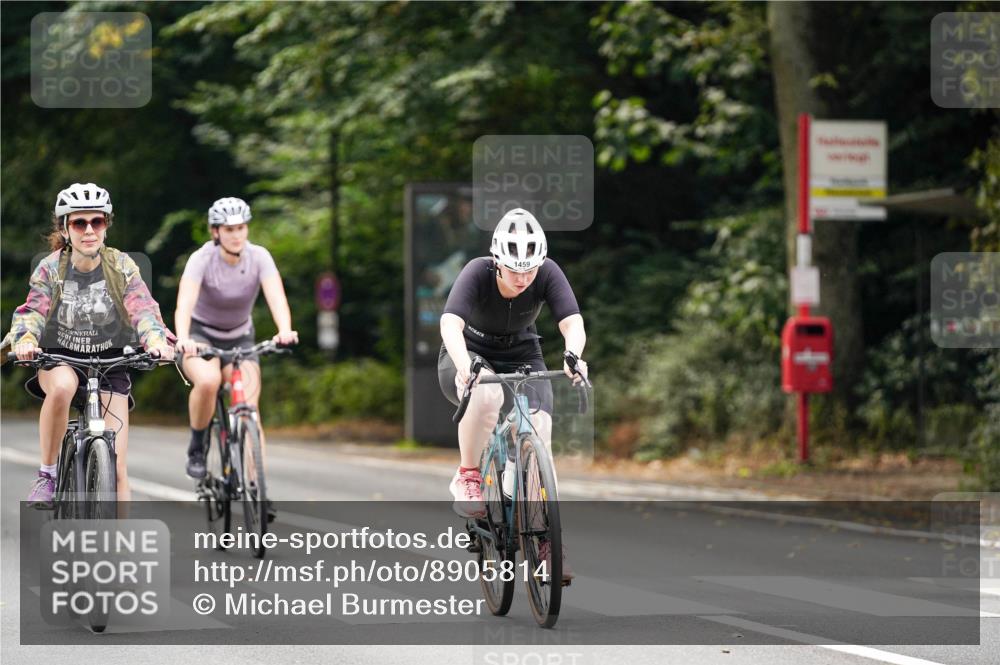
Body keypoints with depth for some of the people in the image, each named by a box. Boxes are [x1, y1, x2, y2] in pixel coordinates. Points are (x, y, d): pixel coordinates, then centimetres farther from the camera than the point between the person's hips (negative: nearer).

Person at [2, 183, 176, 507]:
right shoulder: (51, 268, -9)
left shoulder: (121, 267, -9)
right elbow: (32, 310, -20)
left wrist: (157, 339, -43)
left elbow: (142, 309, -21)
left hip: (109, 362, 1)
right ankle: (47, 475, -22)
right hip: (59, 360, -1)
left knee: (117, 470, -8)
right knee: (62, 386, -39)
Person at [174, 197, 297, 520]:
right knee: (208, 381, -35)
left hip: (240, 338, 2)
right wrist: (182, 338, -57)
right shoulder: (202, 260, -23)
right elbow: (185, 304, -37)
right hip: (201, 335, -2)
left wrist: (285, 331, -51)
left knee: (248, 409, -18)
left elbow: (276, 297, -31)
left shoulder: (259, 257, -16)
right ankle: (196, 449, -11)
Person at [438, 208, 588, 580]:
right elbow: (451, 324, -41)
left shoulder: (548, 274, -21)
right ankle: (467, 478, -17)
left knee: (540, 438, -19)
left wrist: (573, 356, -54)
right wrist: (465, 365, -60)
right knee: (487, 395, -38)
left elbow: (573, 322, -32)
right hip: (470, 356, -3)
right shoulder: (478, 273, -27)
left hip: (521, 358, 3)